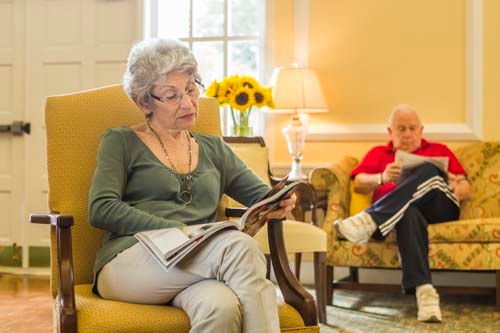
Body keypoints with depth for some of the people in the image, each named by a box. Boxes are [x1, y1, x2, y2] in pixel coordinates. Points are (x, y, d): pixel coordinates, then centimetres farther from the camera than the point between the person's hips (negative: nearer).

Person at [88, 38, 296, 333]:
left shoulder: (213, 149, 25)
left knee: (222, 306, -38)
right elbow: (101, 209, -3)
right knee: (239, 245, -32)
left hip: (199, 265, 3)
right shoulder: (121, 142, 12)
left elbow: (260, 194, 20)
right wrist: (176, 231, -15)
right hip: (131, 262, -3)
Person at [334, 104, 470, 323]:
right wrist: (383, 177, -10)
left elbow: (465, 191, 21)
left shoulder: (440, 151, 31)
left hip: (440, 207, 1)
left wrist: (452, 183, -4)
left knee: (427, 171, -32)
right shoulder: (378, 154, 30)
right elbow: (359, 184, 11)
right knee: (408, 213, -41)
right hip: (395, 209, -1)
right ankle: (423, 290, -54)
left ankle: (368, 221, -46)